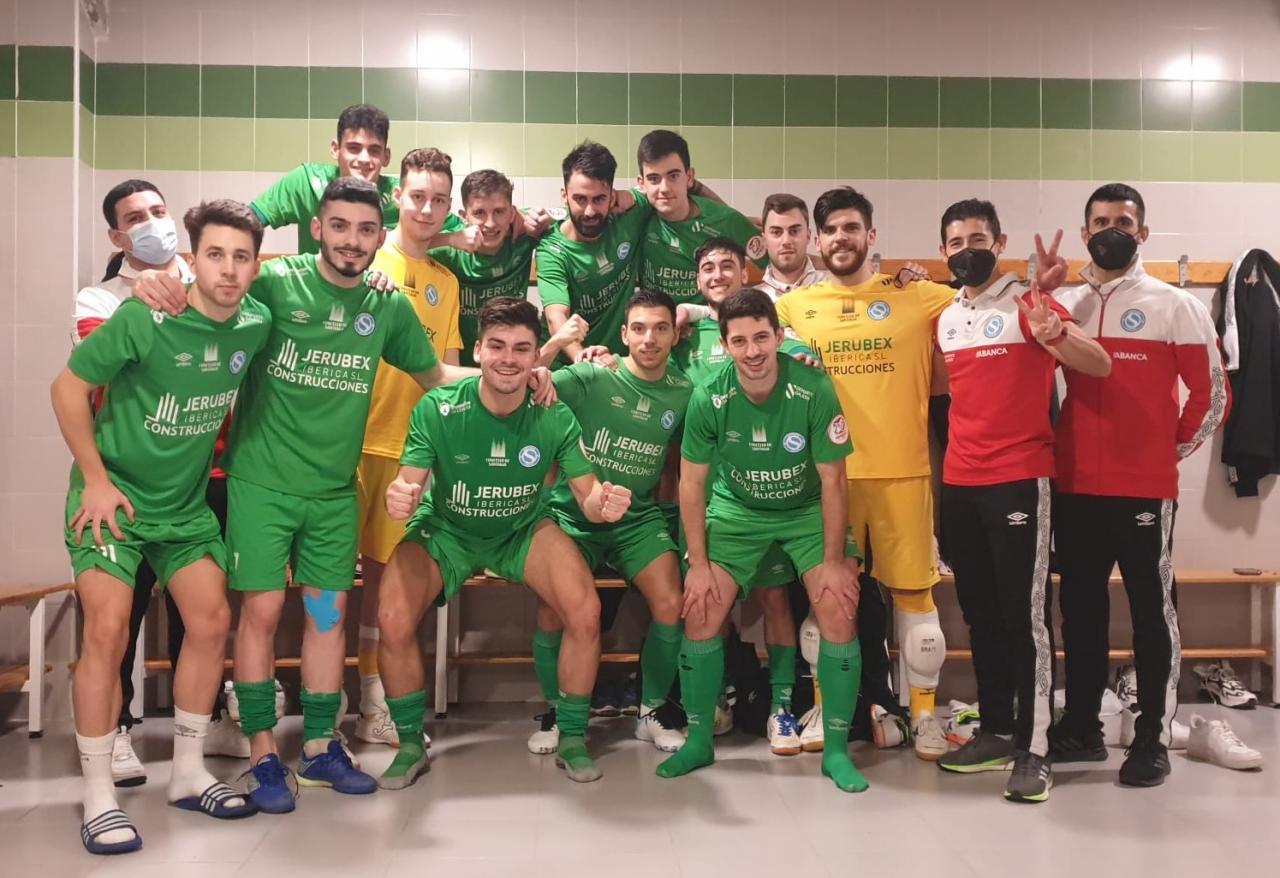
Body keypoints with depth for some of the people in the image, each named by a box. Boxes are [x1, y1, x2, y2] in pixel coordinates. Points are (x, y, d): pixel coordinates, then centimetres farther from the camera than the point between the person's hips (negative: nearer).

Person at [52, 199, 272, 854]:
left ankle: (188, 774, 20)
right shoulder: (145, 318, -21)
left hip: (186, 503, 5)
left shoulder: (256, 325, -7)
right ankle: (98, 799, 3)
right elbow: (68, 388, -12)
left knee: (211, 621, 3)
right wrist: (97, 480, -13)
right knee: (108, 630, -11)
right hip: (113, 494, -5)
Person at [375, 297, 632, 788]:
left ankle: (572, 739, 3)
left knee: (586, 613, -23)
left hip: (522, 530, 1)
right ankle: (411, 745, 2)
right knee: (393, 622, -25)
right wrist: (398, 499, -46)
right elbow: (407, 486, -21)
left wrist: (604, 504, -39)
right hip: (445, 530, 0)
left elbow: (589, 498, -15)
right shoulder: (437, 409, -21)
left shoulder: (554, 417, -17)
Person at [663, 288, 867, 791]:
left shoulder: (814, 390, -22)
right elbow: (691, 481, -8)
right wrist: (698, 565, -9)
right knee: (700, 614, -9)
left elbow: (832, 478, -15)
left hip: (808, 510, -1)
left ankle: (836, 749, 2)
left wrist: (834, 560, -15)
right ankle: (699, 740, 12)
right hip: (736, 511, 1)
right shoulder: (709, 399, -18)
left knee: (838, 611, -16)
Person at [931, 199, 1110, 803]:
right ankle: (996, 731, 24)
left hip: (1019, 478, -6)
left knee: (1025, 613, -5)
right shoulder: (944, 320, 13)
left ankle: (1035, 750, 2)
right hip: (959, 483, 7)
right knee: (979, 613, 12)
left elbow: (1099, 367, -13)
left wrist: (1054, 334, -29)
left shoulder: (1029, 304, -5)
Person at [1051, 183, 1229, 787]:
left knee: (1152, 612, 3)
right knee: (1080, 610, 11)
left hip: (1145, 489, -3)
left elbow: (1212, 393, 0)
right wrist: (1051, 446, 5)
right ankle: (1081, 727, 23)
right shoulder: (1062, 305, 9)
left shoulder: (1175, 305, 0)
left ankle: (1153, 739, 13)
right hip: (1073, 487, 4)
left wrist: (1173, 448, 2)